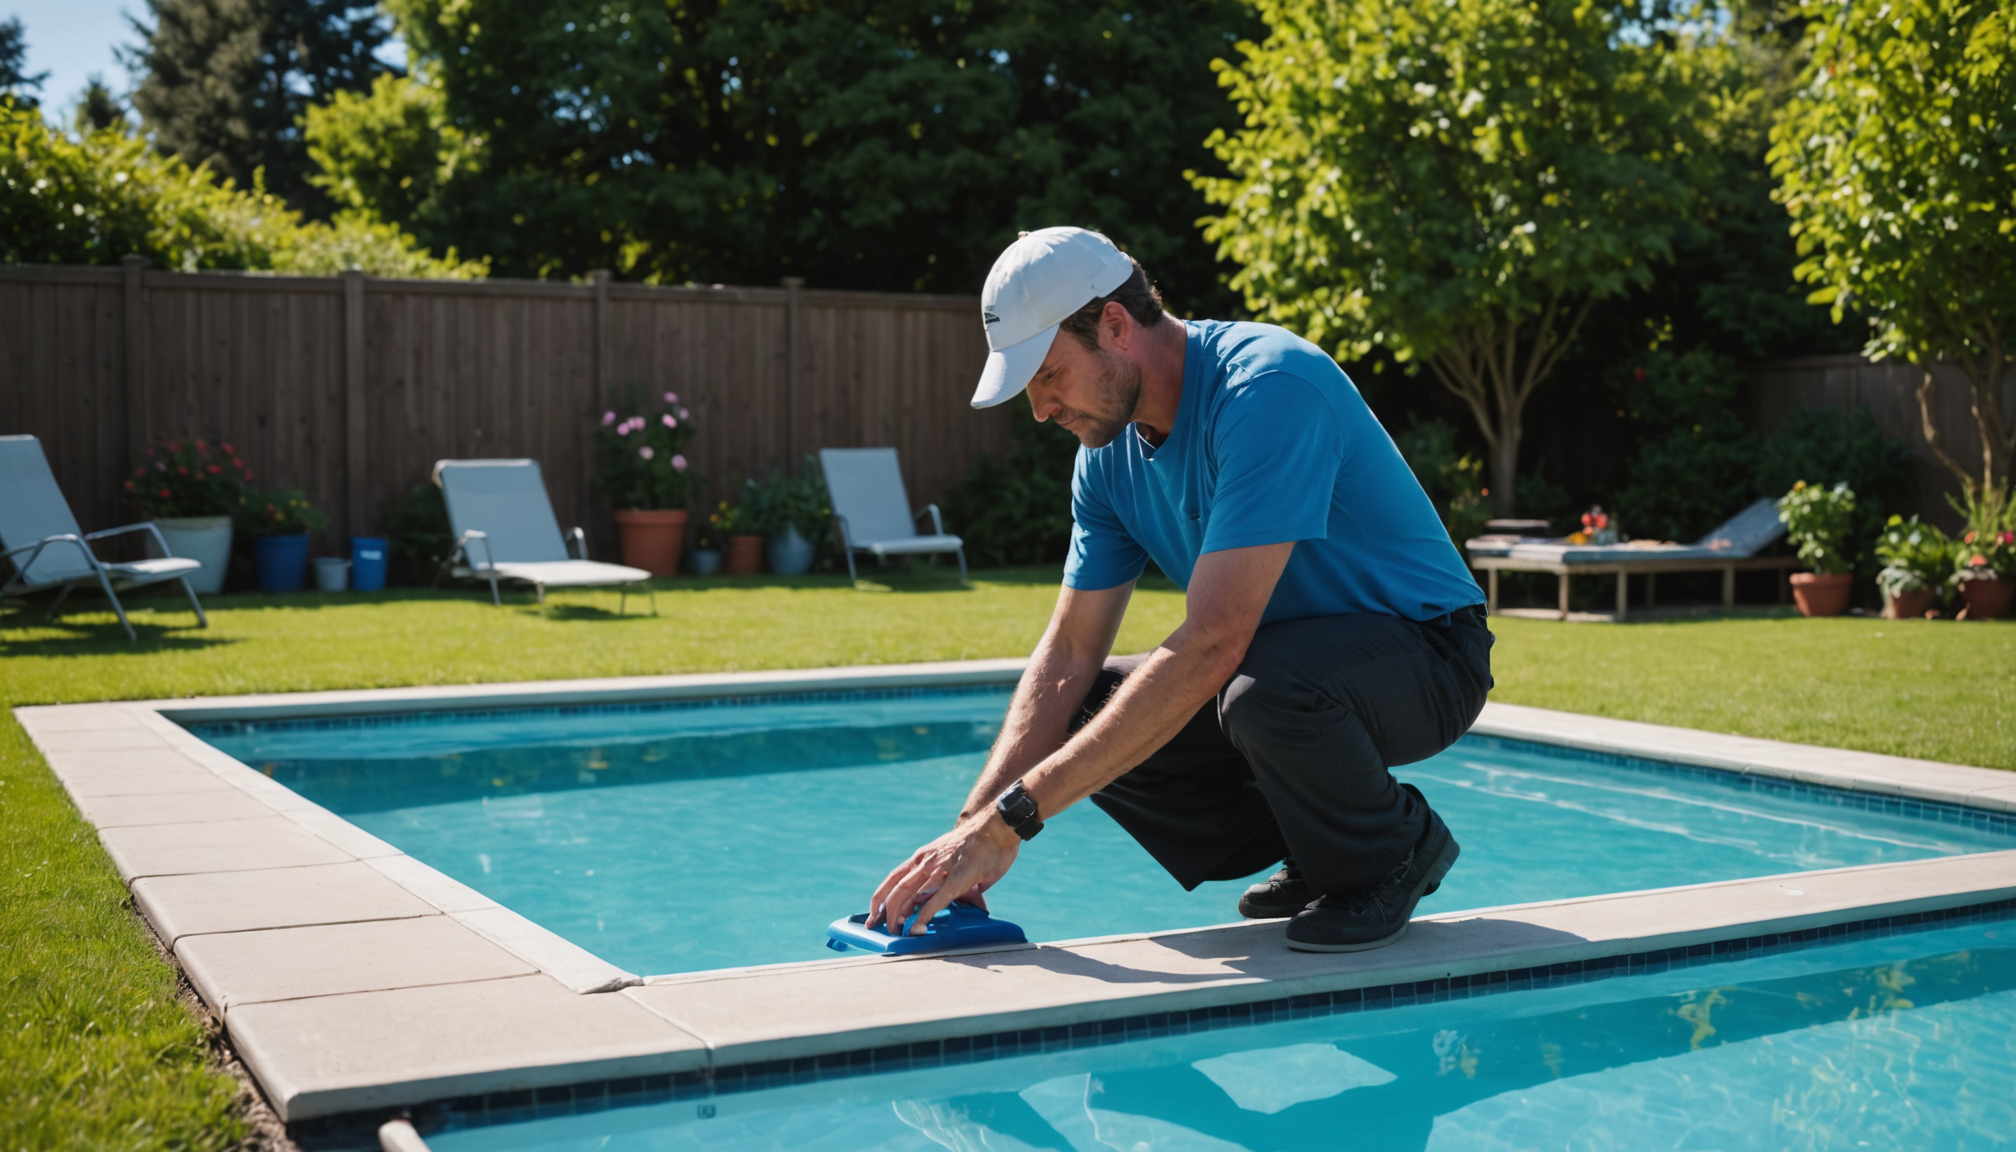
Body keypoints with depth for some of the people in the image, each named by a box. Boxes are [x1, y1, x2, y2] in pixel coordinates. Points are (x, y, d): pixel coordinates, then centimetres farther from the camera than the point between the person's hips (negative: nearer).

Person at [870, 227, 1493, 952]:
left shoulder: (1268, 389, -29)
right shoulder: (1110, 454, -2)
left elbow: (1211, 647, -36)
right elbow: (1068, 656, 0)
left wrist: (1013, 817, -35)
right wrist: (974, 825, -16)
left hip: (1423, 654, -8)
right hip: (1288, 656, 8)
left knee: (1266, 685, -38)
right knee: (1084, 720, -7)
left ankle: (1394, 852, -6)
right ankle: (1315, 858, 8)